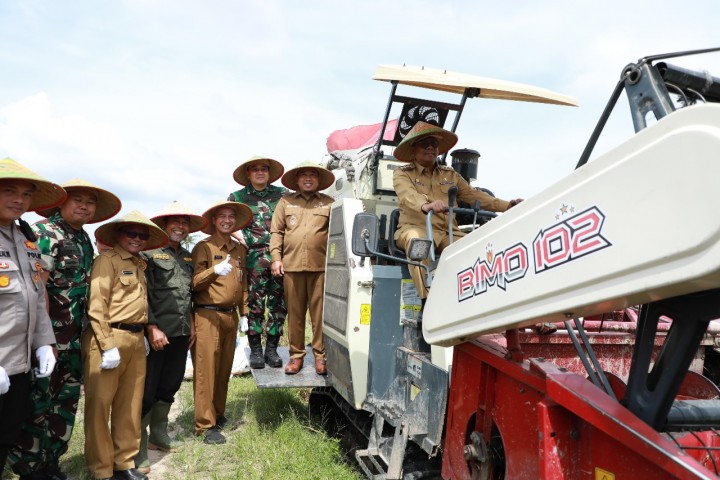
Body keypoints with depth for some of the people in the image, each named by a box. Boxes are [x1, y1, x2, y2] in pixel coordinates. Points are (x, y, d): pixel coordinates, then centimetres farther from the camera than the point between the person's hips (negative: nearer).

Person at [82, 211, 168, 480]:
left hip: (136, 340, 8)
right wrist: (108, 346, -17)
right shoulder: (107, 260, -7)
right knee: (99, 405, 2)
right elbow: (96, 306, -14)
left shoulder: (140, 265, 16)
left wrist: (142, 335, 14)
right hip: (110, 338, -8)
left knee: (130, 405, 13)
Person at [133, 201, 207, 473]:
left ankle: (158, 434, 31)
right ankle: (138, 446, 10)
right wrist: (152, 327, -17)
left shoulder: (188, 257, 15)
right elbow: (142, 294, -12)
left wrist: (191, 326, 14)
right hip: (157, 332, -7)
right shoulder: (150, 252, -6)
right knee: (147, 390, -1)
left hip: (181, 333, 7)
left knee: (169, 387, 16)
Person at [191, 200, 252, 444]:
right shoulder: (204, 247, -4)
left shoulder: (240, 249, 14)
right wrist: (215, 270, -27)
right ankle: (205, 425, 3)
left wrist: (244, 315, 13)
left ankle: (218, 414, 26)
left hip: (230, 316, 6)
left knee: (224, 369, 12)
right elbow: (193, 283, -11)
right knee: (206, 370, -3)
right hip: (208, 315, -6)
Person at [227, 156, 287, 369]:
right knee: (254, 304, -2)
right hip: (254, 260, -1)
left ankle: (271, 348, 15)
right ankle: (255, 349, 10)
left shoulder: (282, 195, 12)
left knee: (278, 304, 3)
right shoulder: (237, 198, 11)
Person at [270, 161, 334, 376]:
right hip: (292, 265, 1)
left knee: (320, 312, 0)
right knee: (294, 312, 5)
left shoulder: (329, 203, 12)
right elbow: (276, 231, 10)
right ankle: (296, 354, 14)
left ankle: (320, 355, 10)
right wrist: (276, 258, 1)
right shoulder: (285, 202, 13)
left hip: (321, 266, -1)